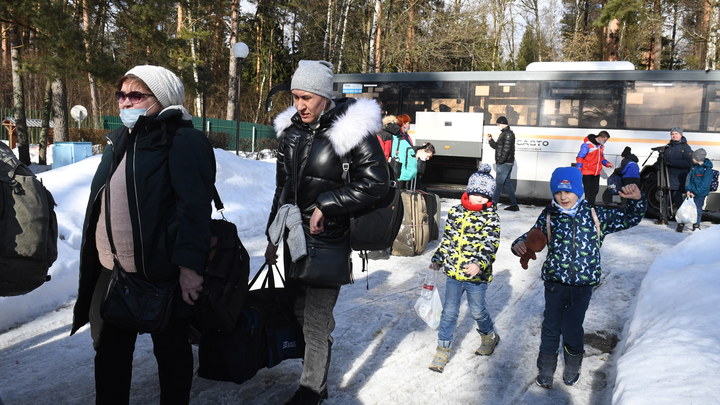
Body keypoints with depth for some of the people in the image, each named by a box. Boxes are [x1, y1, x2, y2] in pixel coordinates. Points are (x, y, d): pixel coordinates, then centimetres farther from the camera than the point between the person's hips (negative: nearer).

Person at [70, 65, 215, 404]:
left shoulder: (184, 142, -11)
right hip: (112, 271, 8)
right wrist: (94, 259, 22)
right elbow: (102, 201, 21)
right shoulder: (119, 141, 15)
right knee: (109, 350, 17)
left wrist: (190, 263, -24)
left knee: (170, 349, 10)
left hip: (162, 272, -8)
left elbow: (195, 207, -19)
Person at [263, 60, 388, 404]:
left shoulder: (351, 130, -13)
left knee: (316, 321, -1)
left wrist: (326, 204, -17)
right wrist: (273, 237, 17)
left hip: (328, 242, -7)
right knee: (298, 310, 16)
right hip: (294, 237, 7)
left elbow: (375, 183, -15)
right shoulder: (291, 130, 8)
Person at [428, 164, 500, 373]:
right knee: (449, 312, 8)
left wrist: (479, 264, -34)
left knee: (477, 311, 13)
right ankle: (442, 349, 21)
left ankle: (490, 337, 43)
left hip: (477, 276, -3)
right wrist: (438, 259, 12)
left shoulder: (491, 218, -8)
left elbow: (490, 246, -18)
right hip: (453, 272, 3)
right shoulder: (456, 212, 3)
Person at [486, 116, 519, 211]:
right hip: (502, 163, 10)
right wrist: (490, 140, 7)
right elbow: (496, 146, 23)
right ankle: (514, 205, 17)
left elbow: (506, 149, -21)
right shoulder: (503, 133, 19)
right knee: (507, 183, 12)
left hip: (504, 163, -10)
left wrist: (500, 161, -21)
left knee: (499, 183, -7)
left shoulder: (508, 134, -13)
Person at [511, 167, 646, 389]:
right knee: (550, 329, 9)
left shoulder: (596, 214, -1)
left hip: (583, 285, 0)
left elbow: (630, 217, 7)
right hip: (554, 283, 0)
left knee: (572, 329, 7)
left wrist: (637, 200, -13)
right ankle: (545, 372, 29)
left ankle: (573, 368, 37)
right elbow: (533, 235, 3)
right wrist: (520, 244, -20)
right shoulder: (549, 216, -3)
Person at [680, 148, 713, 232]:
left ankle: (696, 225, 16)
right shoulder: (694, 166, 4)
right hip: (691, 192, 5)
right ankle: (681, 224, 14)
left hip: (700, 194, -5)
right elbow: (689, 178, 4)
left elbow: (704, 185, -17)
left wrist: (695, 192, -17)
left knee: (698, 208, 1)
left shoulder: (707, 169, -15)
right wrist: (688, 189, -7)